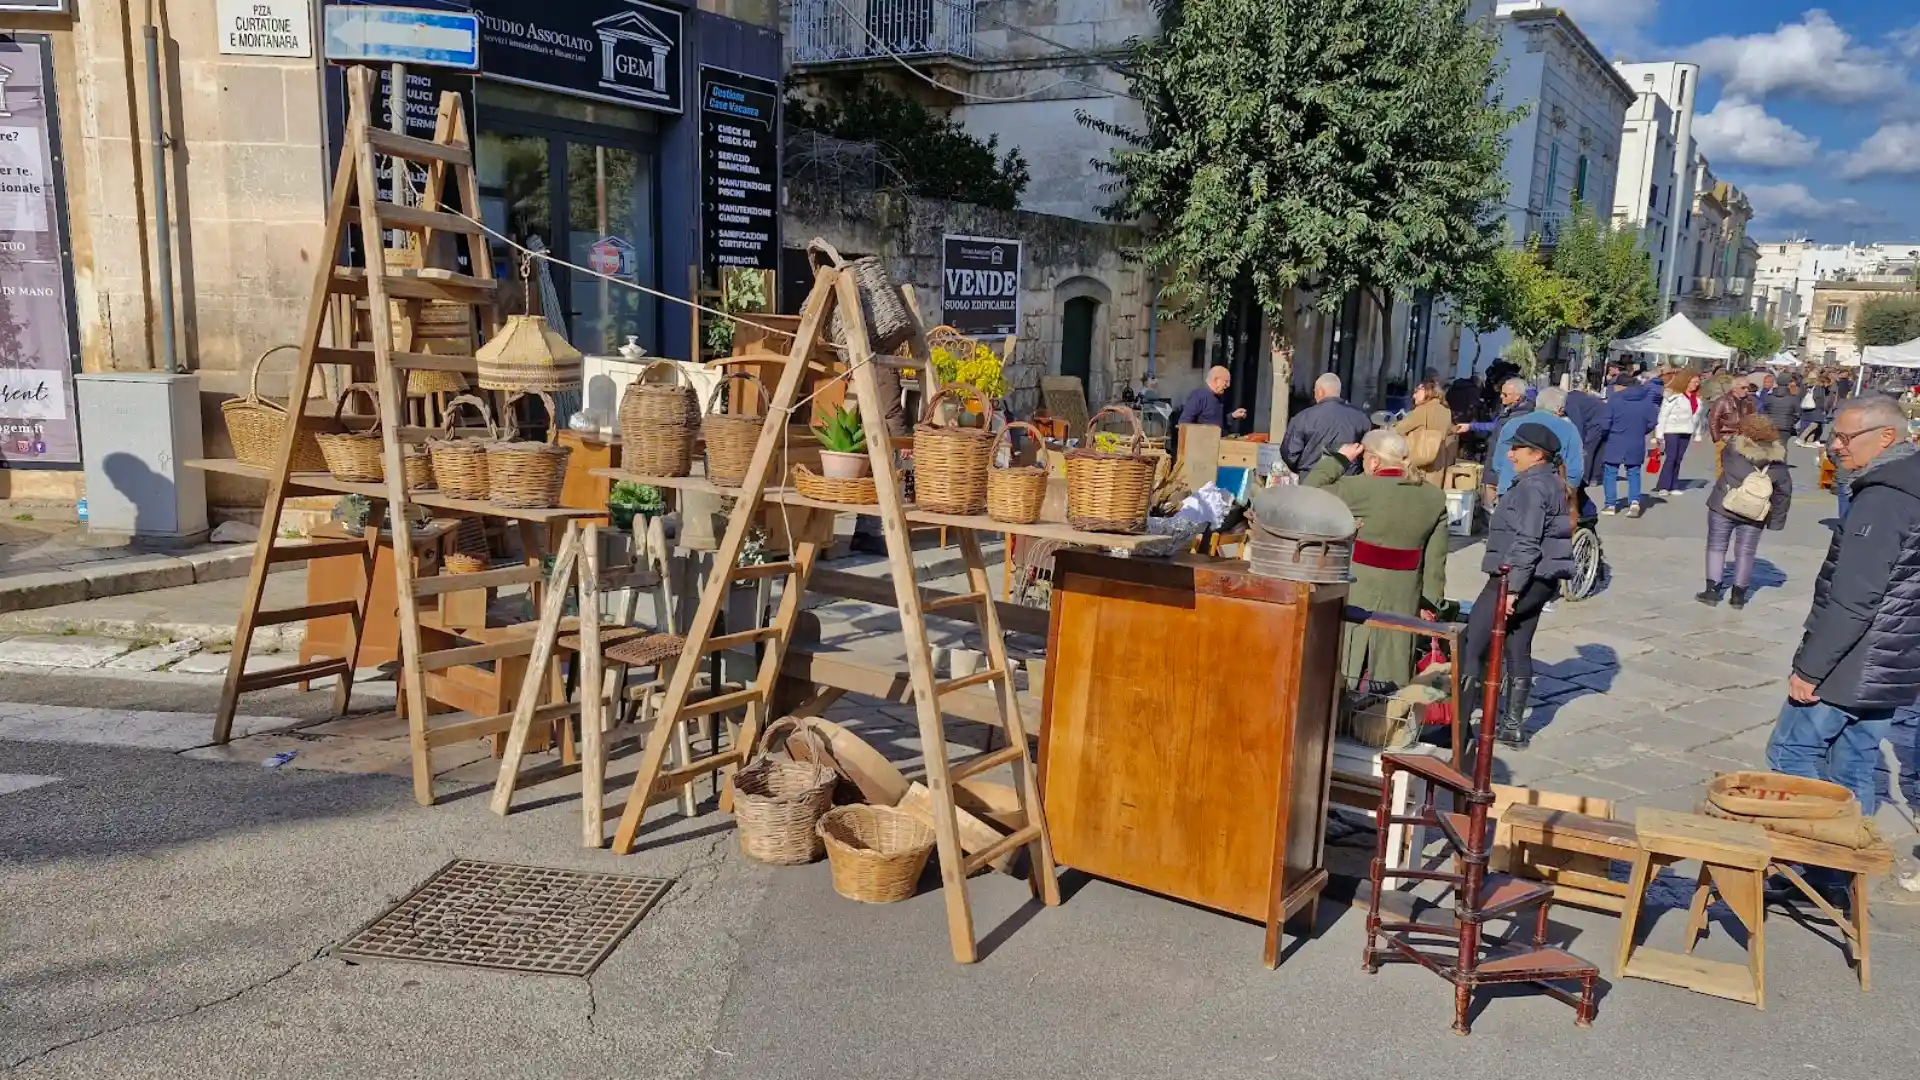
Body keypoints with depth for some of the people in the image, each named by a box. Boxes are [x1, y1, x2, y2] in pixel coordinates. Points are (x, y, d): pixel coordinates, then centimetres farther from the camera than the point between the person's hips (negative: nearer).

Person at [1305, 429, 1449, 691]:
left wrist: (1339, 459, 2)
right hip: (1403, 600, 5)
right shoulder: (1433, 497, 3)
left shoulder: (1359, 488, -13)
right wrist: (1429, 603, 9)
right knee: (1388, 682, 10)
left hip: (1357, 597, -5)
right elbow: (1435, 562, 3)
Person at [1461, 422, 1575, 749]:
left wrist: (1512, 587, -23)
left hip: (1520, 578, -10)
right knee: (1518, 649, 14)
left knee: (1471, 645, -6)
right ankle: (1512, 725, 19)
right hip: (1542, 579, 10)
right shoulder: (1551, 482, 15)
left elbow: (1527, 543, -23)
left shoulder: (1532, 487, -16)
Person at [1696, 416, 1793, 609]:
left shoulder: (1734, 450, -12)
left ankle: (1712, 590, 6)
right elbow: (1783, 493, 0)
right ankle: (1739, 595, 12)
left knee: (1716, 546, 9)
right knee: (1745, 552, 10)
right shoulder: (1778, 462, -5)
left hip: (1723, 507, -2)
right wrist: (1776, 519, 6)